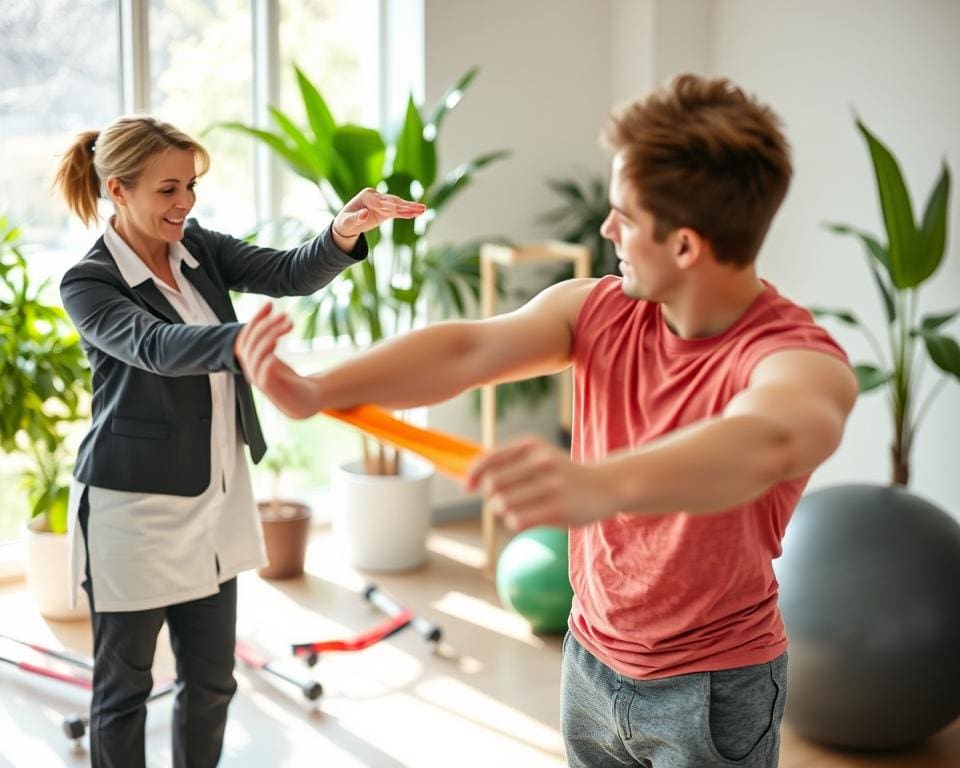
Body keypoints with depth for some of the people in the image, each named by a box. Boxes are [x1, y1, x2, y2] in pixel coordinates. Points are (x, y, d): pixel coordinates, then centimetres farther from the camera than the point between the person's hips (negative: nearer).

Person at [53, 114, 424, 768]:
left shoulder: (198, 247, 4)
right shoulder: (89, 283, -13)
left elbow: (288, 274, -10)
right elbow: (154, 344, -32)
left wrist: (344, 234, -31)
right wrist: (240, 341, -52)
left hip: (216, 500, 6)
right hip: (136, 509, -6)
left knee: (212, 679, 15)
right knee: (124, 683, 9)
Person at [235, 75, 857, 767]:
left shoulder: (798, 355, -25)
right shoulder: (596, 310, -7)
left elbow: (769, 441, -48)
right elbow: (466, 352, -20)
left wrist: (602, 485, -67)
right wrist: (315, 392, -36)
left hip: (713, 691, -4)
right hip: (590, 658, 5)